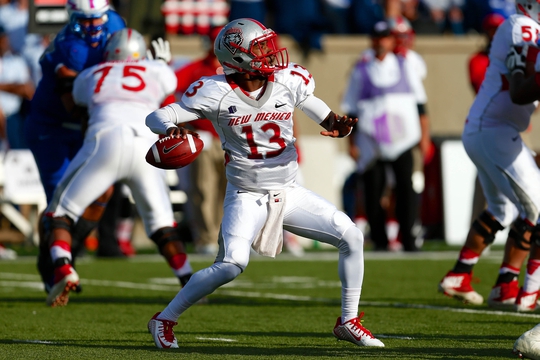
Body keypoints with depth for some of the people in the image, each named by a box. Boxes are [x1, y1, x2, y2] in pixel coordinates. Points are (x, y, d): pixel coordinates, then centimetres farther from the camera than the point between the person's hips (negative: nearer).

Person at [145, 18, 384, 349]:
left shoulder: (289, 81, -5)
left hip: (289, 193, 5)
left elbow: (320, 112, 9)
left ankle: (349, 322, 13)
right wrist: (171, 129, -38)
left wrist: (337, 126, -15)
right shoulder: (216, 93, -15)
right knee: (233, 264, -24)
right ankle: (165, 319, -6)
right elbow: (156, 117, -14)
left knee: (352, 237, -3)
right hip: (247, 195, -5)